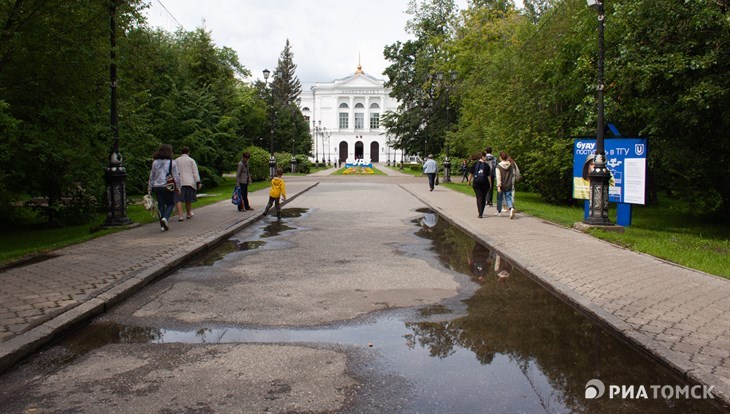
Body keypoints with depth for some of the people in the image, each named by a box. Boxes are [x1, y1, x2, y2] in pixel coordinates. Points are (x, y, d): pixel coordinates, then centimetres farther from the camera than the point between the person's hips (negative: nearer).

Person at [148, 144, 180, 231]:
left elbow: (151, 176, 11)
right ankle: (165, 218, -15)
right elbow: (176, 176, -5)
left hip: (157, 187, 4)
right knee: (170, 204, 9)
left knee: (160, 205, 9)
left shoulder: (155, 162, 7)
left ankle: (162, 225, 8)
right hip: (168, 187, -4)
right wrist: (177, 187, 2)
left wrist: (150, 187, 16)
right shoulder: (172, 162, -6)